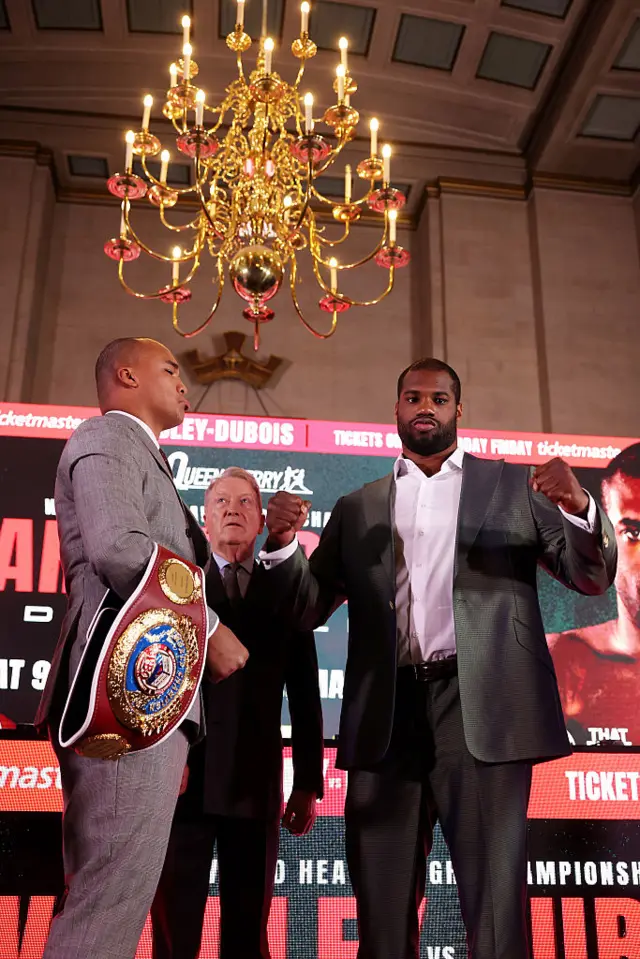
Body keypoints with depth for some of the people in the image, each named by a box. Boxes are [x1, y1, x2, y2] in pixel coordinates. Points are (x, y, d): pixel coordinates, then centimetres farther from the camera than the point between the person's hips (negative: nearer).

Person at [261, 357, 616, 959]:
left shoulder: (514, 485, 14)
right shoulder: (355, 508, 18)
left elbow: (592, 577, 8)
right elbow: (310, 608, 12)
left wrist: (578, 508, -12)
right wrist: (282, 542, -7)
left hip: (482, 707, -2)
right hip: (386, 714, 2)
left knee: (496, 903, -5)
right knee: (383, 906, 8)